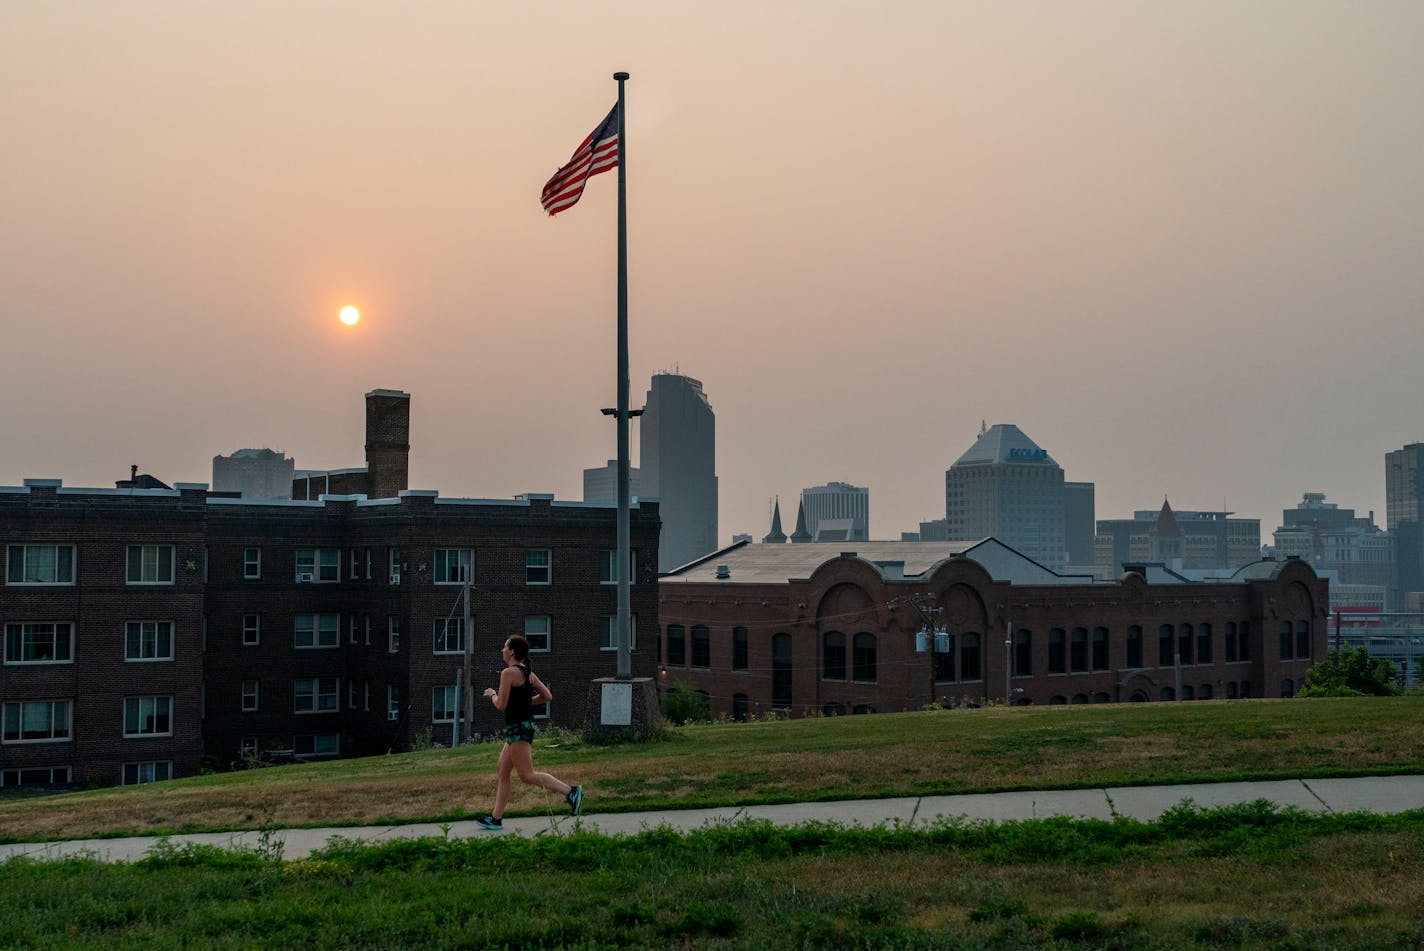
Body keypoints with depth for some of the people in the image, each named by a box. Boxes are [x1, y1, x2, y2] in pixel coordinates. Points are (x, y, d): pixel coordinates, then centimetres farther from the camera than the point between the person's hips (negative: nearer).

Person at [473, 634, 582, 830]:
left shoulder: (508, 673, -14)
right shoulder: (528, 673, 12)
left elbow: (501, 705, -16)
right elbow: (547, 696, 11)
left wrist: (492, 694, 3)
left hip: (518, 728, -10)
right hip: (526, 724, 10)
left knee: (527, 776, -9)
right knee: (502, 773, 13)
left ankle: (570, 791, -14)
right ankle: (496, 818, 15)